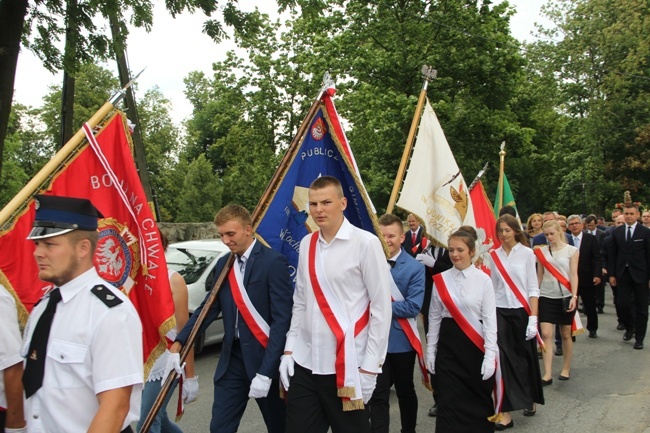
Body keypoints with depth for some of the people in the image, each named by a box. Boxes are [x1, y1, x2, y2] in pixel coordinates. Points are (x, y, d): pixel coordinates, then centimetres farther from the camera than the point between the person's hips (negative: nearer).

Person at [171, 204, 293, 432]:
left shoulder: (273, 262, -14)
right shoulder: (223, 264, 7)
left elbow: (282, 319, -17)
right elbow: (209, 308, 6)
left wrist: (265, 371, -19)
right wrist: (179, 343, -6)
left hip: (264, 358, -5)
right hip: (232, 358, 5)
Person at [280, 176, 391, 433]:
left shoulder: (365, 243, -11)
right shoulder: (306, 244, 6)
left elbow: (381, 308, -10)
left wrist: (370, 366, -10)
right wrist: (289, 349, 8)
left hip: (346, 367, -4)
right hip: (303, 364, 5)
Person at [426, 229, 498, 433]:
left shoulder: (483, 279, -7)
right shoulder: (441, 279, 1)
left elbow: (490, 319, -7)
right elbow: (434, 317, 6)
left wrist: (490, 356, -11)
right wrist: (430, 350, 6)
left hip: (475, 344, -1)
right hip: (448, 343, 2)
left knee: (478, 397, 13)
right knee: (449, 399, 3)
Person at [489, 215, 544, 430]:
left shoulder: (526, 253, -2)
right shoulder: (493, 255, 4)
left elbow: (533, 288, -4)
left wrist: (533, 318, -10)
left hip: (521, 311, -1)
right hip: (499, 312, 1)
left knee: (525, 357, 12)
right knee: (503, 359, -3)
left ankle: (530, 400, 36)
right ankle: (506, 412, 4)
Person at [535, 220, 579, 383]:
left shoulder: (571, 251, -1)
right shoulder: (541, 251, 5)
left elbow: (574, 274, -5)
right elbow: (539, 275, 8)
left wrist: (574, 296, -14)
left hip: (565, 296, -1)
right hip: (546, 297, 1)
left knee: (566, 334, 9)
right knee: (545, 334, -6)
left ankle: (566, 368, 27)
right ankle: (547, 374, -4)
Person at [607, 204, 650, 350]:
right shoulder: (617, 232, 6)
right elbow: (612, 254, 7)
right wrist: (611, 274, 2)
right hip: (623, 274, 2)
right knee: (622, 303, -1)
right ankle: (629, 327, 27)